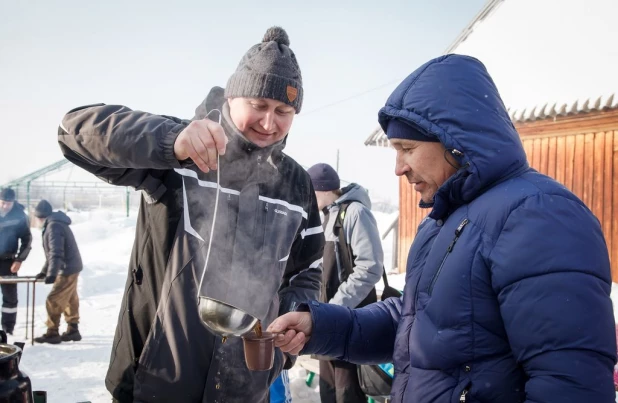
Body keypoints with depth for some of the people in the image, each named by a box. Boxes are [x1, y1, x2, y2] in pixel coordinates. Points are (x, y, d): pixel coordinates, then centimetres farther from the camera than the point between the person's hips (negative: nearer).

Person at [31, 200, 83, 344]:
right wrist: (44, 272, 26)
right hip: (71, 268, 10)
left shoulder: (54, 226, -17)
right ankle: (73, 330, 23)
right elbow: (52, 251, 24)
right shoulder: (56, 224, 16)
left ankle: (52, 333, 1)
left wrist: (52, 273, -36)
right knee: (70, 300, 15)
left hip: (67, 269, -10)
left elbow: (56, 252, -29)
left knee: (53, 301, -6)